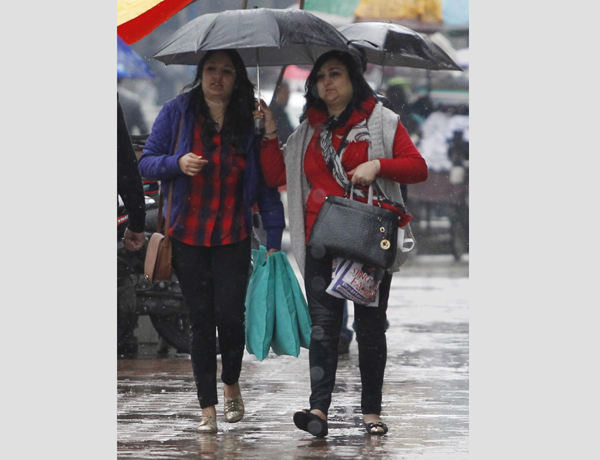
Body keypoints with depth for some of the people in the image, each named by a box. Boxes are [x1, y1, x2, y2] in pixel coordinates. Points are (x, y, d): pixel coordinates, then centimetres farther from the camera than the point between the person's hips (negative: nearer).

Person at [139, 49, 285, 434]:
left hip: (233, 236, 0)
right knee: (201, 319, 1)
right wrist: (177, 163, -17)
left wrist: (274, 237, -2)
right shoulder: (178, 112, 2)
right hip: (188, 235, 0)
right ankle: (208, 407, 8)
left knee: (229, 314, -8)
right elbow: (147, 162, 4)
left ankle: (232, 384, 21)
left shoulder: (251, 120, 2)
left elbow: (266, 183, 3)